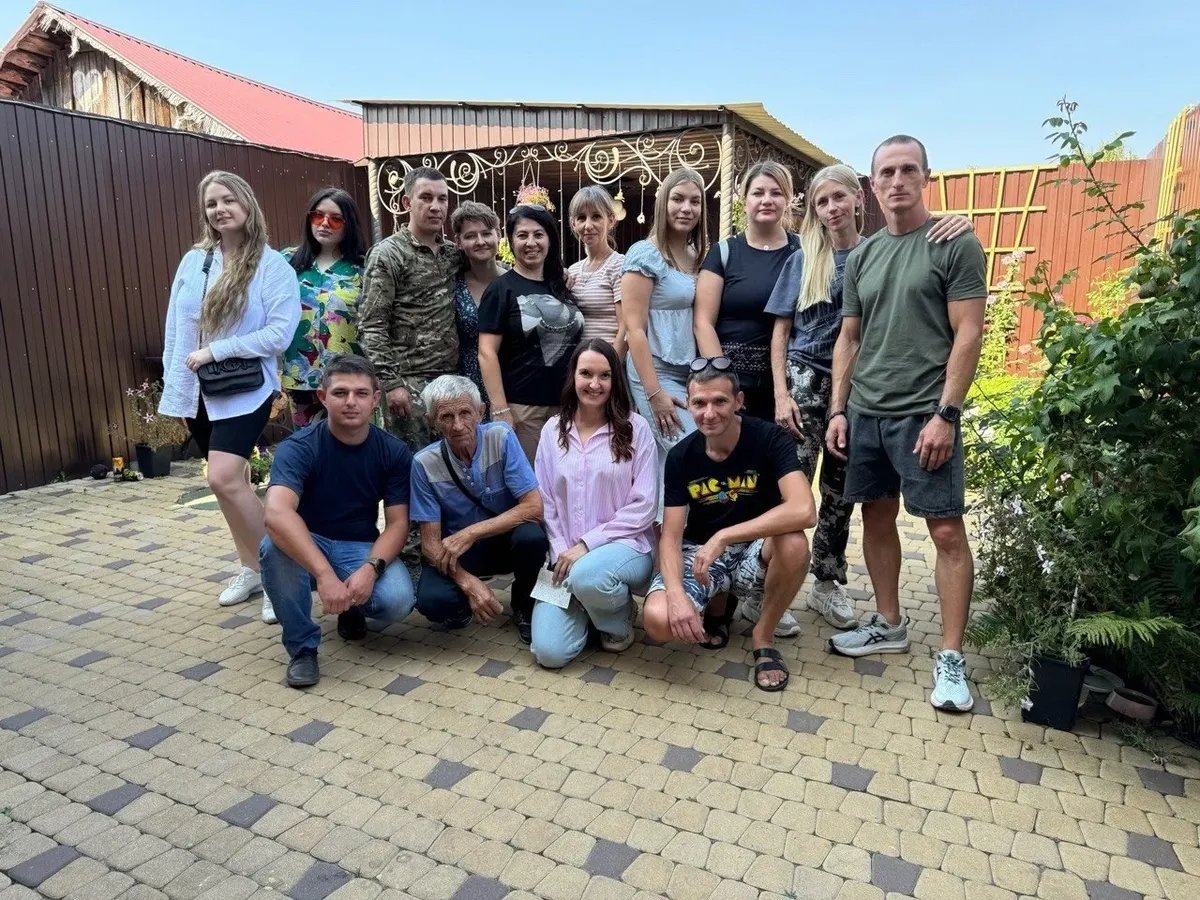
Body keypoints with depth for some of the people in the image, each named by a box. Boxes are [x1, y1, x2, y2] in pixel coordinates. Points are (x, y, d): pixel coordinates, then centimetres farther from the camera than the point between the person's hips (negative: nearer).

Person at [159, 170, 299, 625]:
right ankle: (250, 569, 28)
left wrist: (216, 351, -17)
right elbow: (175, 325, 11)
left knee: (224, 478, -19)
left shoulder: (273, 266, -8)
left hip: (245, 390, -5)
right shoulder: (193, 261, 6)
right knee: (232, 481, 13)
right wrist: (173, 382, 9)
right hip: (196, 391, 6)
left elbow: (279, 334, -15)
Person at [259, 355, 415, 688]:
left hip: (362, 548, 1)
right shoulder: (298, 448, -18)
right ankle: (302, 647, -13)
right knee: (275, 546, -36)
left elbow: (397, 523, -11)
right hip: (307, 546, -1)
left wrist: (370, 568, -31)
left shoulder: (393, 452, -9)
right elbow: (277, 514, -36)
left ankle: (353, 608, 11)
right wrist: (324, 574, -47)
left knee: (398, 600, -28)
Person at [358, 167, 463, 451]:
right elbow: (371, 327, -11)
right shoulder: (388, 254, -7)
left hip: (450, 377, 6)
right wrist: (390, 383, -17)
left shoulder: (453, 252, 10)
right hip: (410, 381, -6)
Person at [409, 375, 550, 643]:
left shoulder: (501, 438, -17)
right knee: (432, 601, -30)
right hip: (453, 551, 0)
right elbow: (430, 541, -12)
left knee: (532, 536, -34)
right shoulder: (424, 464, -15)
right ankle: (461, 607, 10)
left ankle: (524, 607, -2)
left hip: (506, 538, 0)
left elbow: (533, 507, -22)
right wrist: (467, 582, -30)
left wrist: (470, 533, -27)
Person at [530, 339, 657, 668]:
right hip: (566, 554, 3)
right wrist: (561, 554, -8)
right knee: (550, 651, -14)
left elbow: (643, 505, -8)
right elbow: (544, 502, 5)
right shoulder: (552, 430, 5)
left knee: (587, 576, -38)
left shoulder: (635, 428, -5)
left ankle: (620, 615, -1)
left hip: (625, 545, -2)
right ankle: (586, 609, 20)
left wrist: (587, 545, -14)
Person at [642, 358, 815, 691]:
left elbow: (803, 511, -33)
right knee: (658, 621, -26)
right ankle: (718, 603, 11)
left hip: (754, 551, -1)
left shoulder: (770, 439, -17)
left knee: (794, 543, -36)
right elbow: (670, 536, -11)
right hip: (698, 553, 2)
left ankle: (763, 636, -7)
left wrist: (723, 537, -34)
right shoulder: (681, 456, -8)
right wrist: (676, 594, -31)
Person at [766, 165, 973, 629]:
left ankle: (827, 584, 23)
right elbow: (781, 331, 2)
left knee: (841, 490, 8)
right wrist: (781, 392, -8)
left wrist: (959, 225, -23)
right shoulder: (803, 260, 3)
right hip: (806, 378, -2)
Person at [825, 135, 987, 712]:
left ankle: (950, 658, 6)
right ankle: (888, 625, 27)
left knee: (946, 530, -3)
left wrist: (945, 413, -14)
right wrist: (837, 410, 8)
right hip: (865, 412, 6)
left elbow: (968, 334, -8)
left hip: (924, 414, -5)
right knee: (877, 518, 12)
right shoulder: (862, 256, 13)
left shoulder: (955, 244, -2)